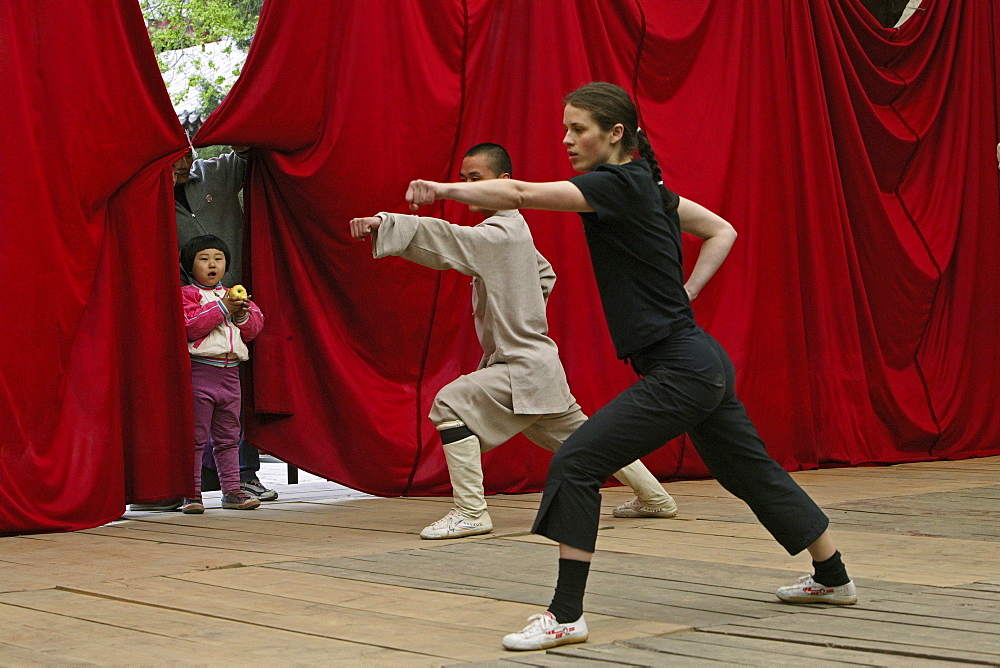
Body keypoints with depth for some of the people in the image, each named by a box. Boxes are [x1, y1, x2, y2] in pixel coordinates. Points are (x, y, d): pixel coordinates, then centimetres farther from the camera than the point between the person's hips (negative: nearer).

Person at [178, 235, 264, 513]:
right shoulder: (187, 294, -1)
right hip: (199, 372, -6)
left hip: (230, 372, 6)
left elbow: (254, 328, 12)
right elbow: (190, 326, -17)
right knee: (196, 437, -4)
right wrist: (223, 308, -18)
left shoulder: (233, 294, 19)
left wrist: (243, 312, -8)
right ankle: (192, 493, -1)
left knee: (228, 437, 12)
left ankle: (232, 490, 17)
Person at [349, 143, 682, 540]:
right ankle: (654, 497, 33)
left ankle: (471, 511, -15)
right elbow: (545, 275, 31)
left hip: (524, 367, -10)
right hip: (539, 363, 10)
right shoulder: (514, 229, 13)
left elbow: (442, 239, -32)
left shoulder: (499, 234, -17)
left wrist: (382, 225, -43)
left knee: (451, 405, -17)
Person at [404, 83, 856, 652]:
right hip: (704, 365, 10)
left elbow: (522, 193, -26)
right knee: (750, 470, 24)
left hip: (681, 371, -10)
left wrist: (445, 189, -24)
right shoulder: (644, 186, 12)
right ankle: (834, 578, 40)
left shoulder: (618, 184, -15)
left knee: (576, 463, -12)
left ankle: (566, 615, -11)